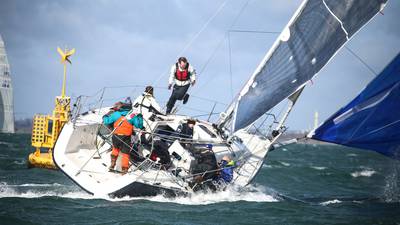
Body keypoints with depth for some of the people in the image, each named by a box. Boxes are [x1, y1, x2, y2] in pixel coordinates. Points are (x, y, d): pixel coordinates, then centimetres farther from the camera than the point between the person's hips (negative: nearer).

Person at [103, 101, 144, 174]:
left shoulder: (115, 114, 2)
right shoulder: (132, 115, 3)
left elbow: (106, 121, 5)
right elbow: (139, 125, 6)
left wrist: (107, 115, 26)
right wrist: (140, 117, 22)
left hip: (116, 136, 1)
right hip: (126, 137, -1)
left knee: (115, 149, 27)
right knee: (125, 153, 7)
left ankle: (112, 164, 20)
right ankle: (124, 169, 5)